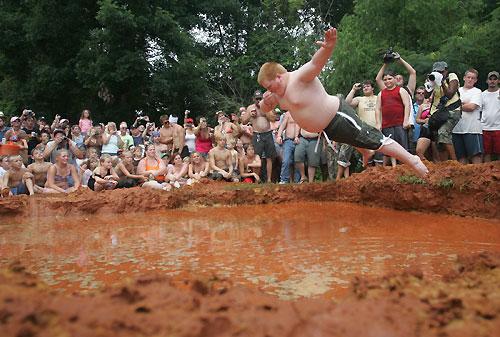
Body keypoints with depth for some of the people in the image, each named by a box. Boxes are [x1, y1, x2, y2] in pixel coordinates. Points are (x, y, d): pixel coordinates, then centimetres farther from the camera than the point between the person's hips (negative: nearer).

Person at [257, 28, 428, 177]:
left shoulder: (300, 77, -26)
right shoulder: (278, 91, 2)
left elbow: (317, 62, -45)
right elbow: (265, 110, 15)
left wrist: (328, 47, -68)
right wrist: (265, 102, -12)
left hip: (339, 116, -10)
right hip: (325, 128, 10)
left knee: (372, 139, -9)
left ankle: (412, 160, -3)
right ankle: (366, 153, 63)